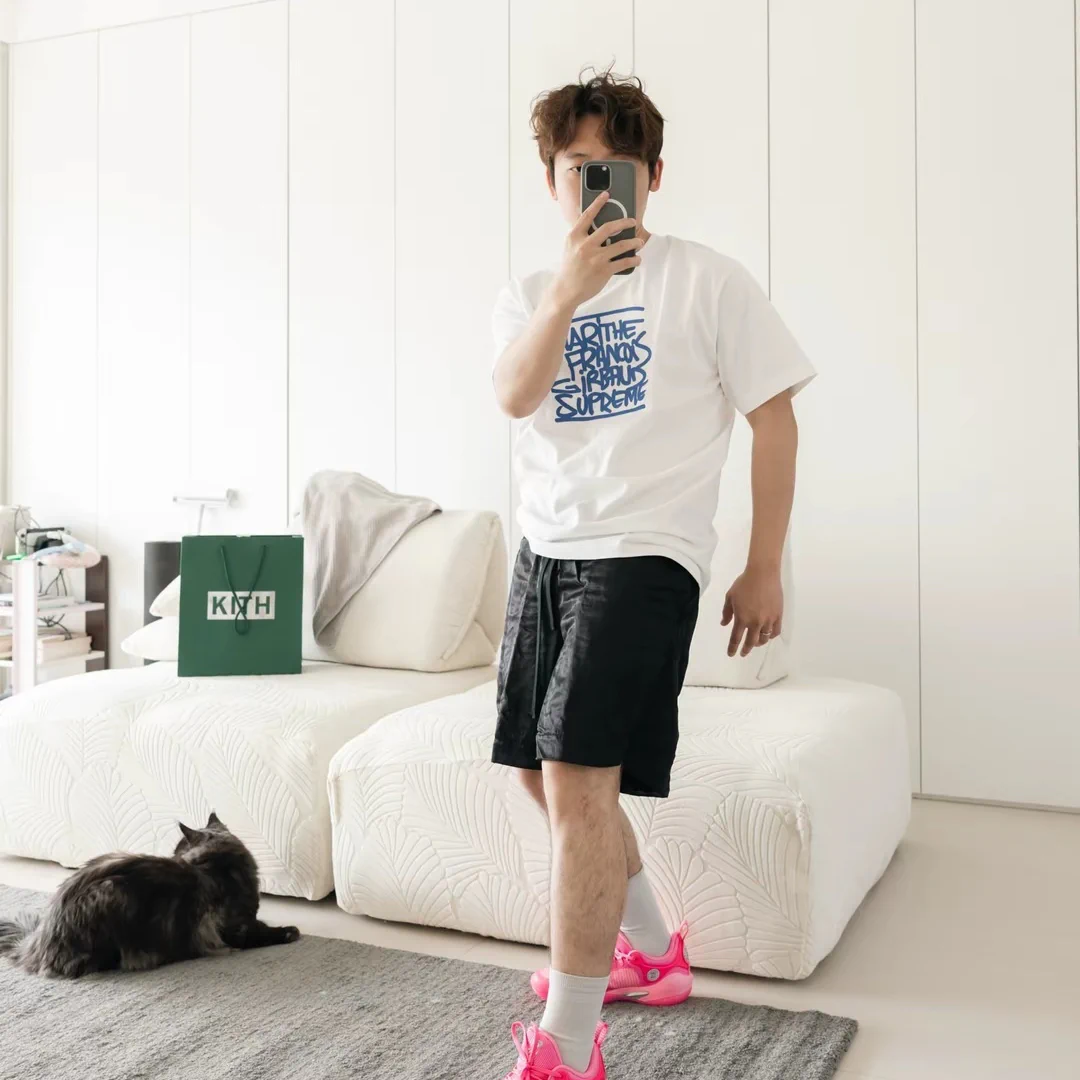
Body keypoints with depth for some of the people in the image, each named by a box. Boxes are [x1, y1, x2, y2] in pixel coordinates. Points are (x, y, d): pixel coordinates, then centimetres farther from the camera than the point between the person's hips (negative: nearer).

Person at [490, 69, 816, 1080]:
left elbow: (774, 419, -2)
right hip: (544, 551, 7)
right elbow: (515, 396, -9)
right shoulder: (527, 295, 11)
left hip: (642, 554, -6)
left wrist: (764, 569, -4)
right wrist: (566, 293, -26)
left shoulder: (706, 280, -2)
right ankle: (652, 950, 35)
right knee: (544, 773, 14)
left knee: (578, 777, -16)